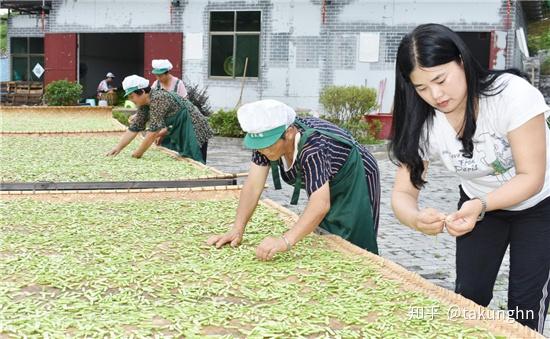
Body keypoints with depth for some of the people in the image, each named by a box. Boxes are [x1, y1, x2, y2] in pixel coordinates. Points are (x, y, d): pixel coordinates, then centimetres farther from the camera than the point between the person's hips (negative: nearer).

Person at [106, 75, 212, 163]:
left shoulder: (158, 99, -25)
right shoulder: (144, 105, 3)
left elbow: (153, 129, -27)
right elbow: (134, 128, 7)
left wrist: (139, 152, -19)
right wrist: (118, 148, 0)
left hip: (195, 132, -9)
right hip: (180, 134, 9)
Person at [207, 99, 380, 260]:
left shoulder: (313, 145, -40)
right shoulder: (266, 139, -22)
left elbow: (320, 204, -50)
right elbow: (253, 186, -21)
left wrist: (285, 241, -62)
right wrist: (237, 230, -32)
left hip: (354, 183, -6)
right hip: (322, 187, 6)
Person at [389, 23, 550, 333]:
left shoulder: (511, 93, -32)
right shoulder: (424, 122, -21)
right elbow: (403, 193, -19)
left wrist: (480, 205, -45)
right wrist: (417, 218, -43)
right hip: (479, 206, 3)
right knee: (469, 295, 2)